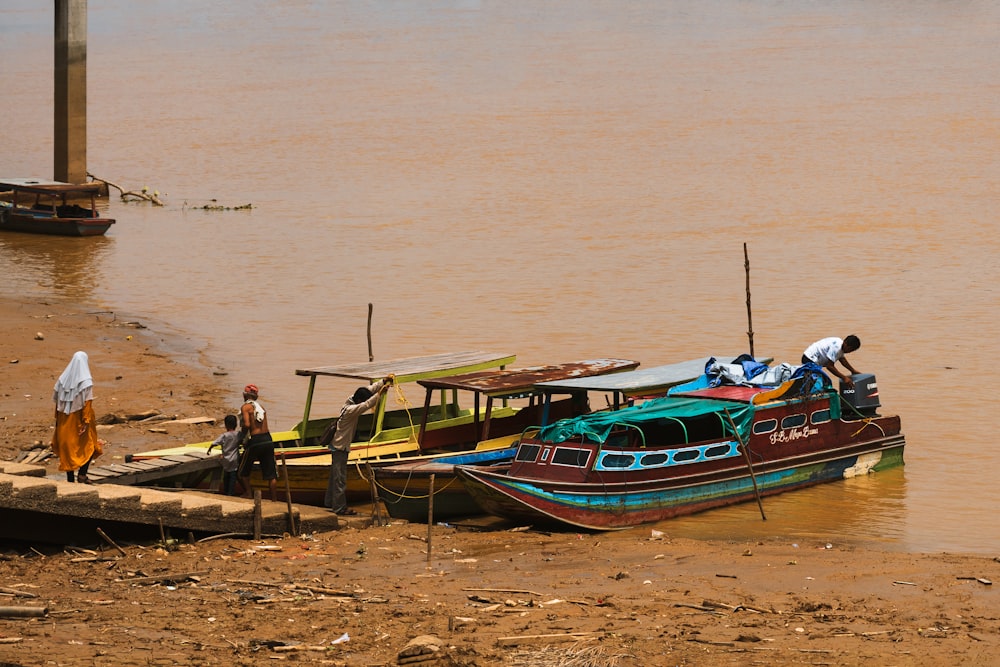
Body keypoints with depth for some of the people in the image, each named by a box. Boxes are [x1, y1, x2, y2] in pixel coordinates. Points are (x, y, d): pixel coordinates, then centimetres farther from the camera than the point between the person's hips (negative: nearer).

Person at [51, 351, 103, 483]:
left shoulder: (63, 379, 2)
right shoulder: (86, 381, -13)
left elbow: (57, 401, 6)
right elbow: (87, 403, -18)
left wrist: (58, 419, 13)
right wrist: (87, 421, -17)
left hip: (65, 420, 5)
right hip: (80, 420, -5)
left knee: (68, 447, 11)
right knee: (89, 445, 11)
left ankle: (70, 478, 11)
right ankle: (82, 474, -1)